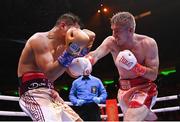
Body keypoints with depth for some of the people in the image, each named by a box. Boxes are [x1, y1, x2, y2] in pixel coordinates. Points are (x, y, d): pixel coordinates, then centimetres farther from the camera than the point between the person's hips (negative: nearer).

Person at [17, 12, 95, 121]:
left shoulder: (60, 46, 15)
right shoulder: (40, 39, -11)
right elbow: (49, 74, -24)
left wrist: (81, 51, 7)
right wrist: (70, 52, -28)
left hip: (50, 94, 9)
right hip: (34, 93, -9)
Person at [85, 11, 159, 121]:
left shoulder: (148, 44, -17)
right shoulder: (111, 42, -11)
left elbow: (154, 75, -15)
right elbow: (95, 54, -31)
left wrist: (136, 67, -33)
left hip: (144, 89, -4)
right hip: (124, 90, 4)